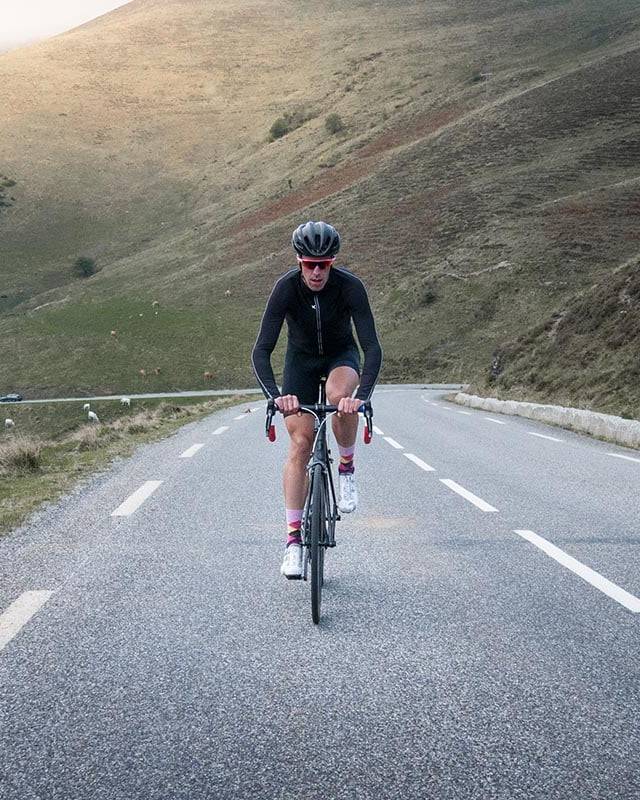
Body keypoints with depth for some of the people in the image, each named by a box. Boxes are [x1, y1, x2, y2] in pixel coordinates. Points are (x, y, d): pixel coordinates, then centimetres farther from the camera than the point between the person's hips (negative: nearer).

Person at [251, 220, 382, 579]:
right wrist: (276, 395, -47)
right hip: (301, 358, 1)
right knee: (300, 444, -11)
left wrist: (361, 396, -48)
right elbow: (261, 350, -30)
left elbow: (373, 348, -33)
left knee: (340, 394, -36)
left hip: (342, 355, 0)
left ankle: (347, 469, -9)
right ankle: (294, 538, -7)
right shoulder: (286, 287, -27)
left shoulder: (351, 286, -29)